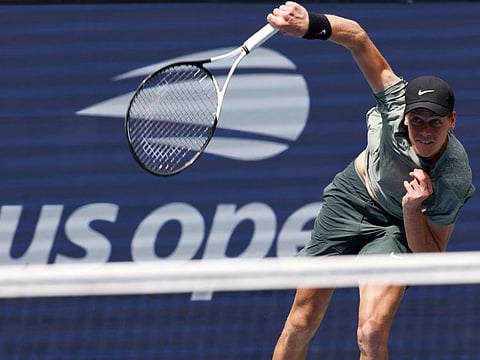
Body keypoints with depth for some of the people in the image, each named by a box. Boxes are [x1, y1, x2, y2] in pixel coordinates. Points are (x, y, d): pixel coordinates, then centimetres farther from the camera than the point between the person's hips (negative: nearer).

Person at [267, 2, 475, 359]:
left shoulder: (454, 181, -33)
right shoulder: (398, 100, -30)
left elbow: (430, 258, -23)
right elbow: (359, 38, -24)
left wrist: (412, 209, -40)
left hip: (398, 228, -3)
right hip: (353, 193, 3)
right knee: (300, 325, 4)